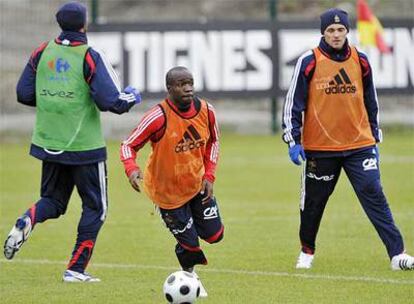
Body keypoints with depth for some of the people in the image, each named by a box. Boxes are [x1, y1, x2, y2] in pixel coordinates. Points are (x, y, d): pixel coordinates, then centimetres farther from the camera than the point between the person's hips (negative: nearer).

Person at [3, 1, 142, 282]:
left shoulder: (42, 53, 1)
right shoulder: (90, 58, -14)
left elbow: (24, 94, 5)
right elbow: (110, 101, -18)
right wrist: (131, 97, 2)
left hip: (49, 143, 5)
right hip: (85, 146, -5)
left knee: (53, 201, 20)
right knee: (95, 206, 10)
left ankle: (27, 222, -14)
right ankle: (76, 269, 5)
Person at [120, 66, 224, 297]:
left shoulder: (205, 110, -12)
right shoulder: (159, 117, -27)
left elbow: (213, 142, 7)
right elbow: (129, 145, -21)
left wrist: (209, 176, -1)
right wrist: (131, 168, -41)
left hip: (197, 184, 5)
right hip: (168, 191, -5)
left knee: (214, 235, 5)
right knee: (189, 242, 1)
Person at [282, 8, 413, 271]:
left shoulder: (360, 61, 7)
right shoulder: (309, 62, -4)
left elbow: (371, 102, 17)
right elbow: (293, 104, -1)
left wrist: (374, 138, 17)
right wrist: (293, 140, -7)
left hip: (359, 146, 2)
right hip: (320, 148, -2)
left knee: (375, 197, -8)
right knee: (314, 201, 9)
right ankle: (307, 251, 31)